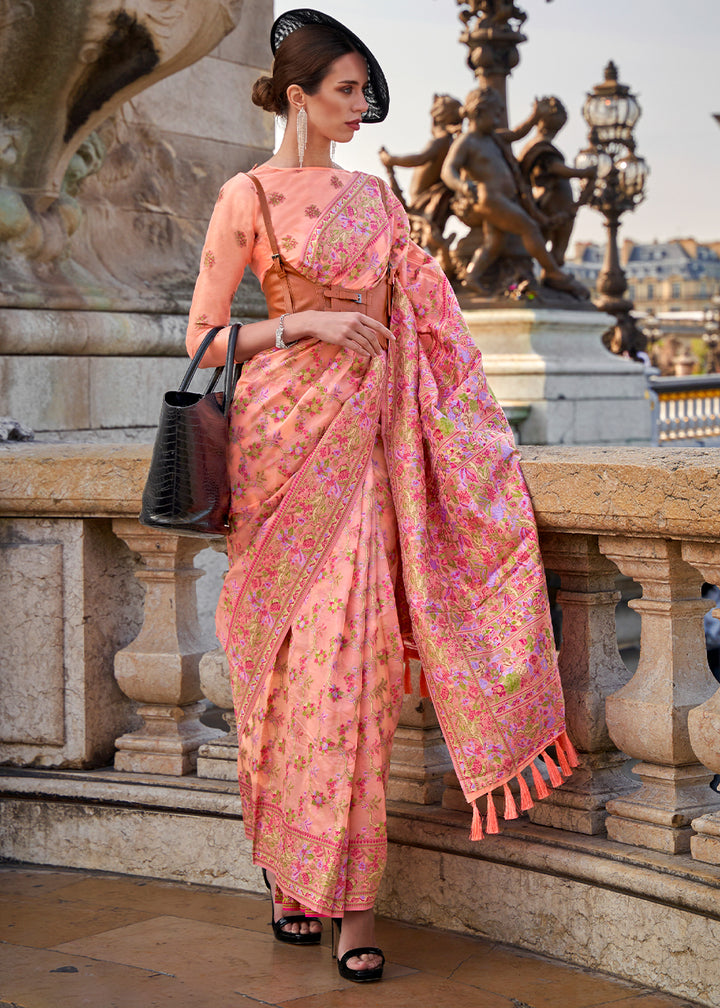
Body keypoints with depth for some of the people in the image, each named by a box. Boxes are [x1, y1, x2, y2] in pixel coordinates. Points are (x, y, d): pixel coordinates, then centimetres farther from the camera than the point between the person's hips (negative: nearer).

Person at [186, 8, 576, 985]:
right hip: (287, 433, -4)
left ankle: (342, 888, 2)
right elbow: (204, 338, -2)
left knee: (354, 654, -3)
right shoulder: (249, 197, -1)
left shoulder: (373, 195, 15)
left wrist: (476, 430, 15)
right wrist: (308, 324, -14)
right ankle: (289, 872, 14)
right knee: (294, 658, 0)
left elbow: (417, 324, 19)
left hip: (363, 438, 4)